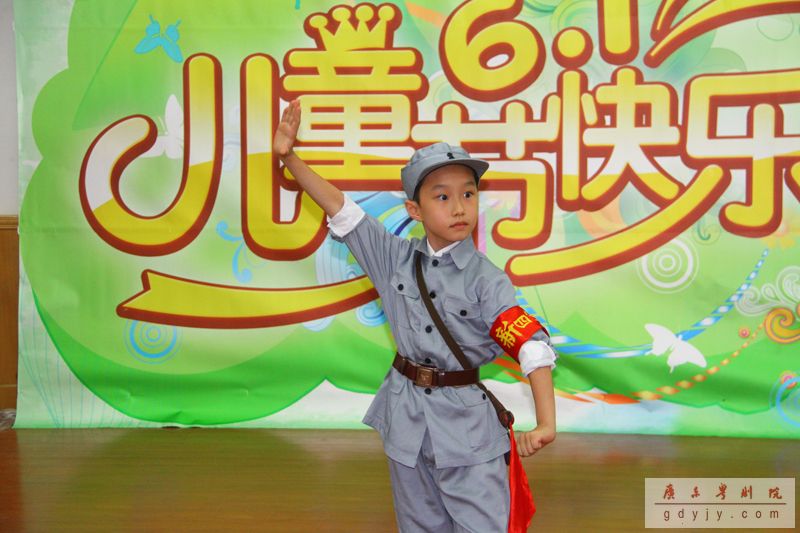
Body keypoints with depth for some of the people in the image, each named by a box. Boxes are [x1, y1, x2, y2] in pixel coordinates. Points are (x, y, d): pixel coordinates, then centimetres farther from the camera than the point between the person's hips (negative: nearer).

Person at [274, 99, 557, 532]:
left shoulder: (485, 279, -12)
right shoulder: (395, 257, -1)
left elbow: (532, 346, -18)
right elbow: (340, 210, -2)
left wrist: (545, 422, -27)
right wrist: (288, 157, -10)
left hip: (465, 419, -3)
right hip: (406, 413, 4)